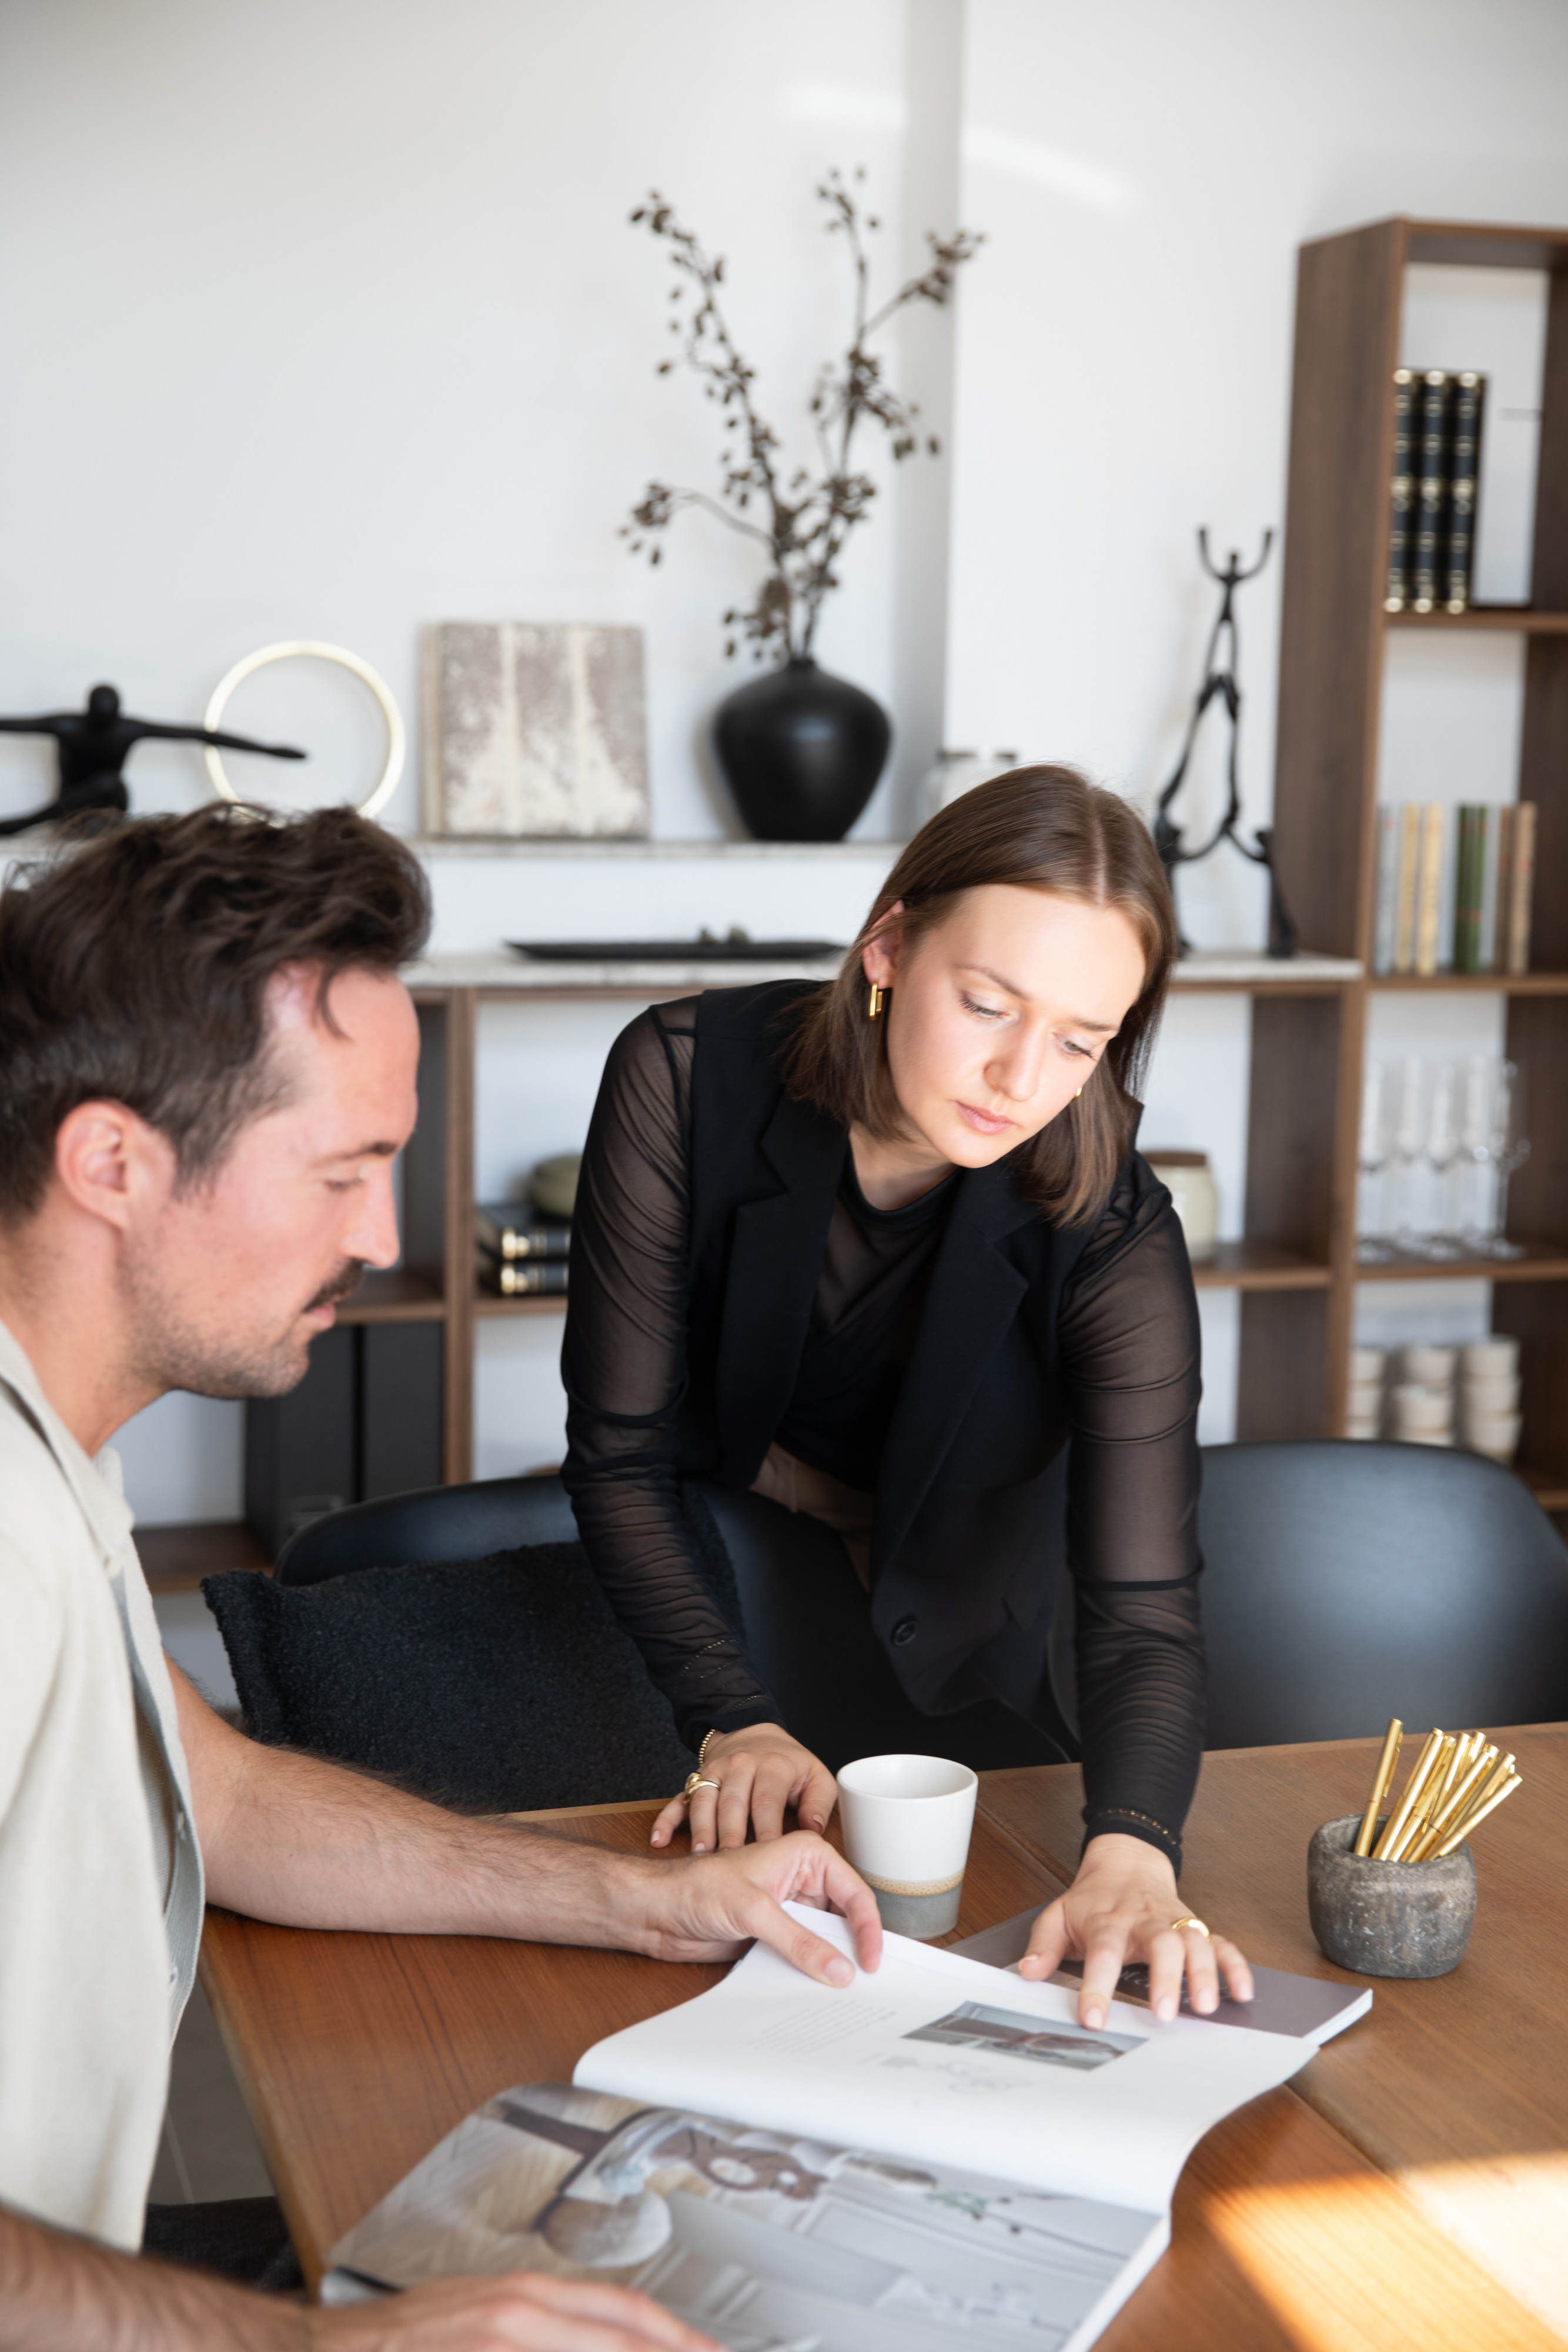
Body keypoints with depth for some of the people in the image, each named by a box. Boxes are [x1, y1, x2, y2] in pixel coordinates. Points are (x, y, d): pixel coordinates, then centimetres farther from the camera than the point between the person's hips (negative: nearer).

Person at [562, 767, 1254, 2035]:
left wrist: (1129, 1854, -53)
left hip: (938, 1666, 0)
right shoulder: (688, 1076, -25)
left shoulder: (1111, 1239, -26)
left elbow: (1144, 1604, -34)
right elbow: (620, 1453, -20)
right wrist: (736, 1722, -31)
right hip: (691, 1596, 0)